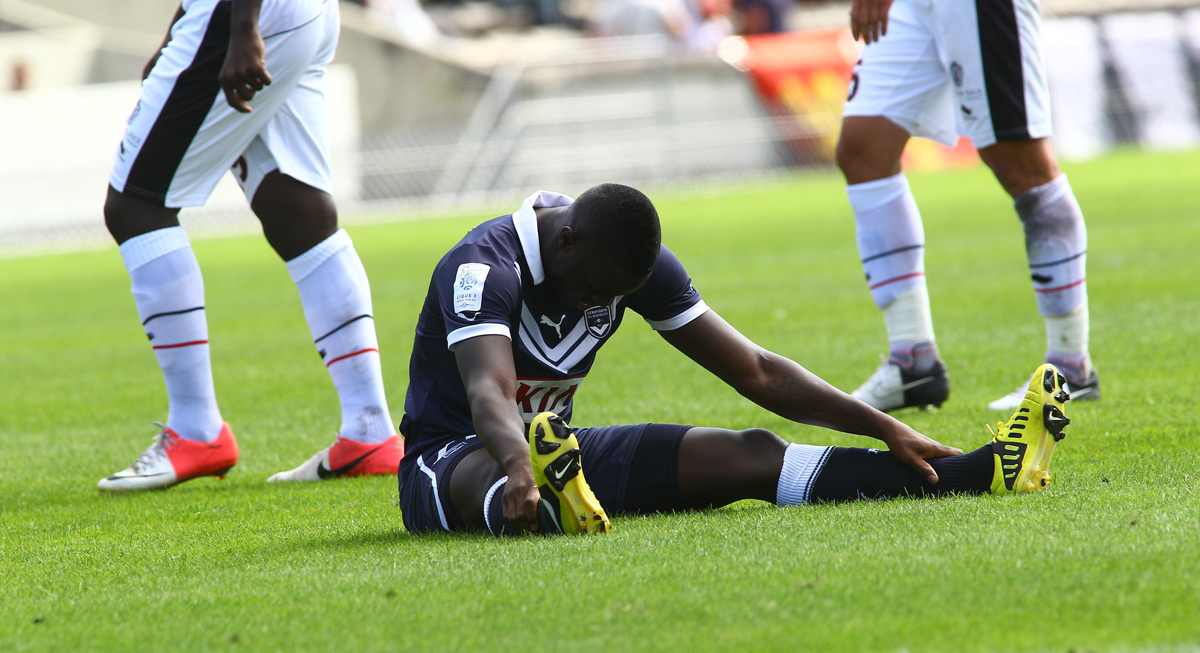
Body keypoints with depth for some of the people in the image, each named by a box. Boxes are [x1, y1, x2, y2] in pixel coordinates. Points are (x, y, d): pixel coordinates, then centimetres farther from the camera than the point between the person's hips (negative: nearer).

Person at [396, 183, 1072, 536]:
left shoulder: (637, 264, -2)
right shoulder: (484, 265, -23)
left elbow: (755, 372, 2)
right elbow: (487, 393, -41)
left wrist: (884, 427, -3)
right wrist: (520, 465, -63)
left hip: (556, 443, 5)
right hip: (447, 463, -5)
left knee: (747, 456, -12)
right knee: (489, 477, -45)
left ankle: (986, 470, -24)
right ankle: (547, 506, -81)